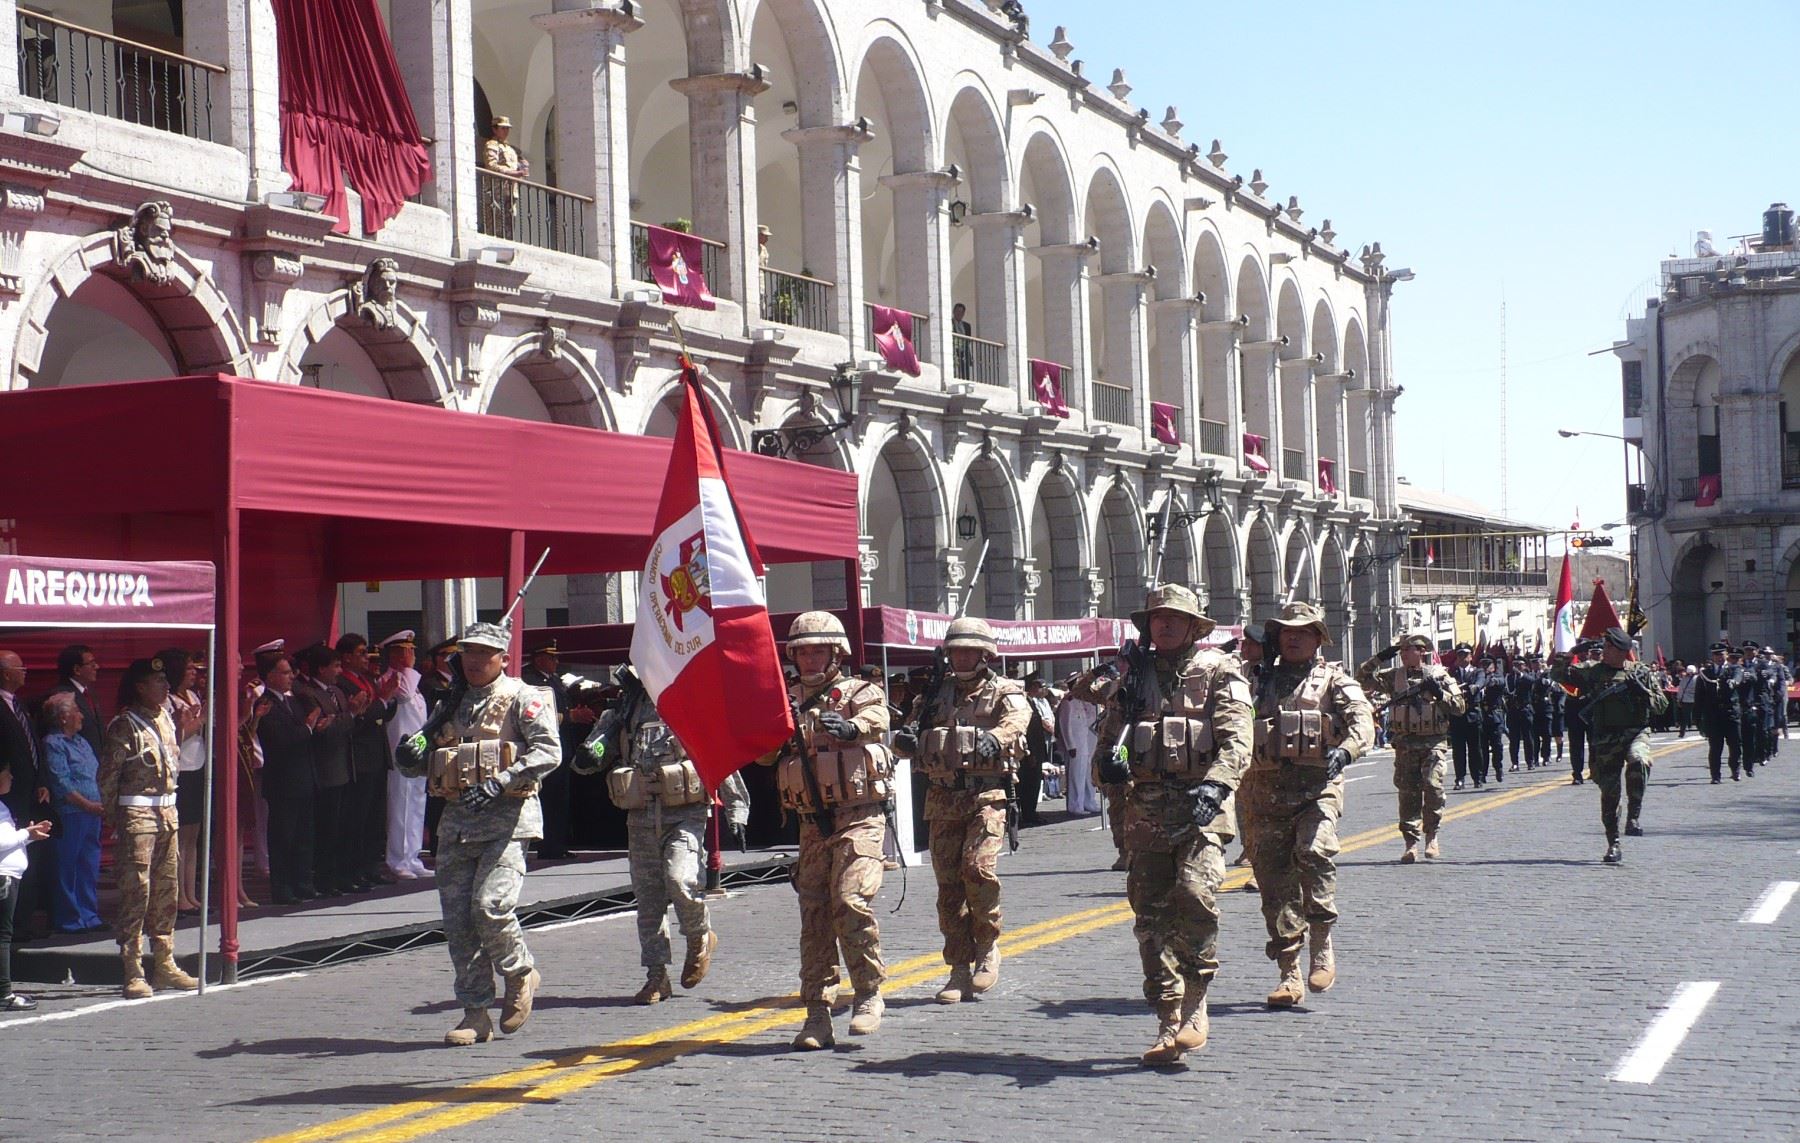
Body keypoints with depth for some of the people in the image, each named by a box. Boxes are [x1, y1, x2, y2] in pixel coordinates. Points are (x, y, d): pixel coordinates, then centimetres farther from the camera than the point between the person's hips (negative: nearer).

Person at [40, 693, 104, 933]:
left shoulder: (80, 741, 18)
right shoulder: (53, 744, -7)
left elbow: (96, 774, 22)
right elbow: (61, 783, -14)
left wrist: (101, 803, 7)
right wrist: (88, 805, -15)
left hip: (91, 813, 8)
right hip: (69, 815, -8)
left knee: (89, 867, 10)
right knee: (67, 868, -2)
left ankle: (88, 916, 16)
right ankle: (68, 919, 4)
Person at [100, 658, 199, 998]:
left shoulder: (165, 719, 13)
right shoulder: (125, 725, -10)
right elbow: (108, 775, -10)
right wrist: (115, 818, -9)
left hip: (167, 812, 8)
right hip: (136, 814, -8)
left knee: (167, 891, 11)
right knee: (136, 893, -8)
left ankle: (165, 964, 18)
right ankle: (133, 973, -6)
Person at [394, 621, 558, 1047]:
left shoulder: (522, 698, 1)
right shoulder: (452, 704, 19)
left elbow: (549, 751, -12)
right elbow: (420, 757, 25)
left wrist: (501, 782, -23)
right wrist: (411, 756, 1)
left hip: (506, 817, -6)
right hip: (456, 818, 6)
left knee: (490, 906, -17)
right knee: (457, 919, 2)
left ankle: (521, 974, 12)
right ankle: (475, 1012, 10)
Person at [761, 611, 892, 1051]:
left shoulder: (860, 693, 3)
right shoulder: (788, 701, 14)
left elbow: (875, 721, -21)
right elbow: (763, 754, 2)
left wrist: (850, 727, -44)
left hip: (858, 819, -4)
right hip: (812, 824, 4)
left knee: (850, 902, -18)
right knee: (813, 915, 2)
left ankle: (869, 995, -4)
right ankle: (817, 1014, 6)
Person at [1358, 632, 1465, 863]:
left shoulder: (1439, 675, 5)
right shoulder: (1393, 676, 11)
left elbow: (1460, 706, 4)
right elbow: (1363, 677, 10)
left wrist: (1440, 694, -12)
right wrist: (1381, 658, 1)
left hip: (1434, 742, -3)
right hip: (1405, 743, 3)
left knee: (1433, 785, -17)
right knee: (1408, 792, 1)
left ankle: (1431, 835, 0)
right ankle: (1411, 842, 7)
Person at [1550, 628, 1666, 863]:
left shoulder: (1640, 672, 7)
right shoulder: (1592, 671, 7)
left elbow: (1661, 704, 7)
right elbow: (1557, 674, 5)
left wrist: (1642, 691, -10)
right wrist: (1573, 652, -5)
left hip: (1636, 733, -1)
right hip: (1606, 738, 1)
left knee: (1638, 762, -34)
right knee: (1609, 790, 1)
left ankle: (1633, 817, -23)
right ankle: (1613, 845, 11)